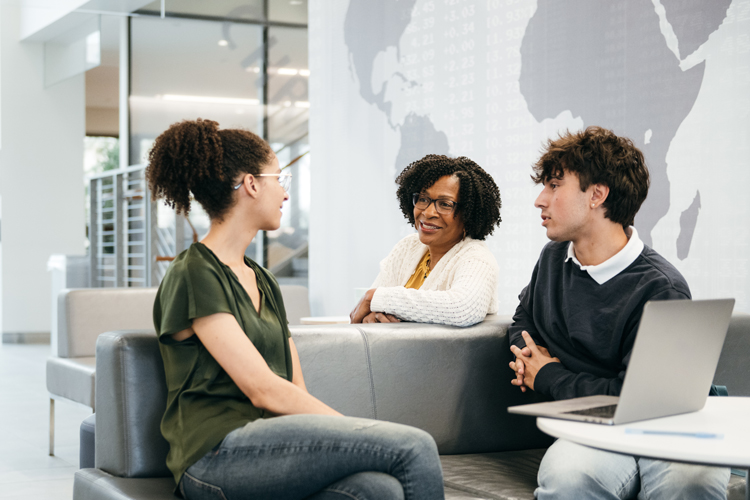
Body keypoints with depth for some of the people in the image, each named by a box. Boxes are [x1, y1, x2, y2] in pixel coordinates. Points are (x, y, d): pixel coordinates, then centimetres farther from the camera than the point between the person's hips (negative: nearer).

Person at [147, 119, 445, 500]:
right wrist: (355, 430, -13)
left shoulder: (262, 281, 23)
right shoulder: (194, 276, -4)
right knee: (413, 446, -21)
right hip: (217, 454, -7)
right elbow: (263, 390, -12)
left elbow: (296, 389, 15)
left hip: (266, 440, 7)